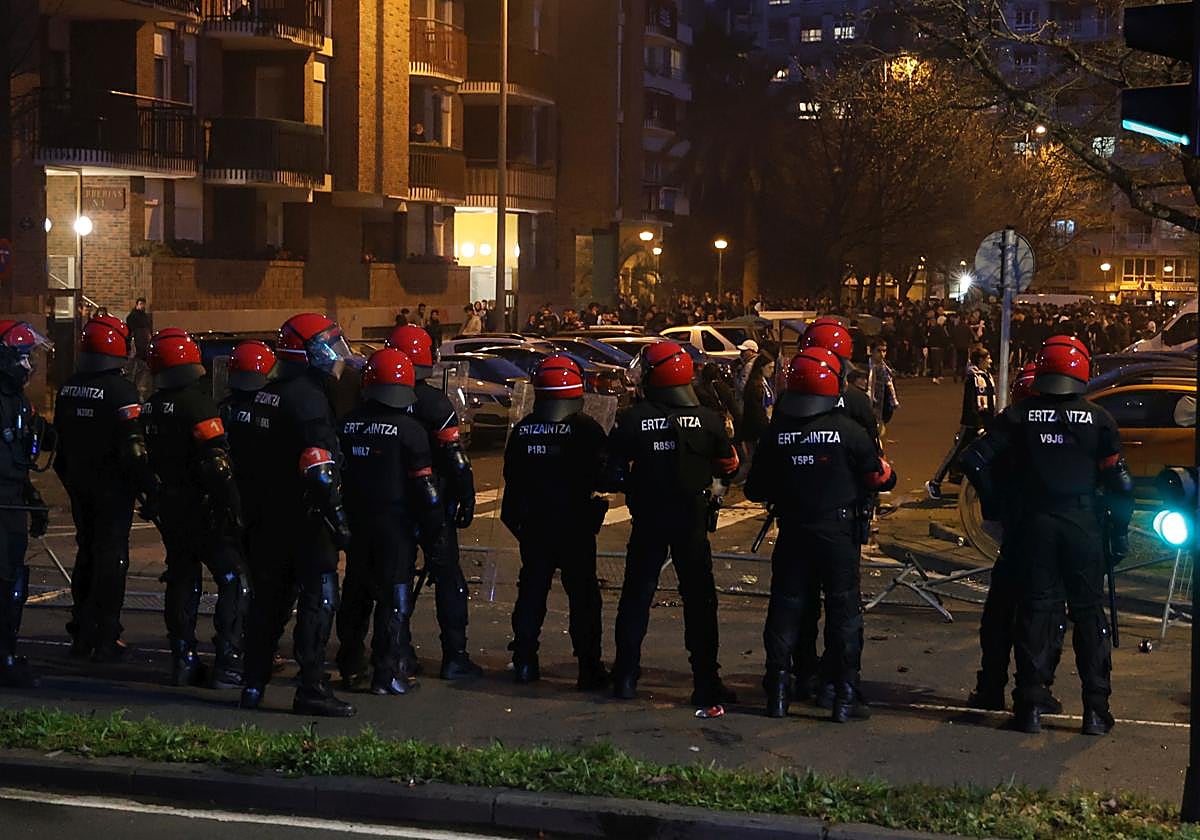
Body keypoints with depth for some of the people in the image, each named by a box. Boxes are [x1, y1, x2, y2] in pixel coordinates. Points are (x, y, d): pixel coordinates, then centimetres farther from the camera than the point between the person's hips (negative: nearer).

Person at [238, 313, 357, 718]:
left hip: (269, 514, 9)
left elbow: (245, 456, 17)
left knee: (269, 598, 14)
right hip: (305, 518, -9)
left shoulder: (266, 396, 11)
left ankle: (253, 684, 18)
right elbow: (319, 470, -23)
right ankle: (310, 689, -3)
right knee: (318, 599, -3)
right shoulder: (308, 398, -17)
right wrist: (339, 520, -21)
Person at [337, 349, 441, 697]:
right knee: (395, 598, 0)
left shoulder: (346, 425, 5)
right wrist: (434, 522, -2)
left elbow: (335, 474, 11)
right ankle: (388, 674, -1)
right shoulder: (409, 430, -11)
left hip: (357, 521, 5)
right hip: (396, 523, -5)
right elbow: (423, 482, -11)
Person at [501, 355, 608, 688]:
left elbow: (512, 477, 8)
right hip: (575, 524, -4)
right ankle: (588, 667, 0)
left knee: (532, 589, 13)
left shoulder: (522, 429, 3)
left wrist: (515, 517, 16)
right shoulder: (585, 428, -11)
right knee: (582, 594, 1)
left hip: (533, 524, 4)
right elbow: (603, 473, -10)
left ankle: (525, 661, 14)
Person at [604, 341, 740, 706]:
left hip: (648, 521, 0)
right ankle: (706, 681, 5)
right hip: (692, 520, 0)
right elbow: (728, 468, 4)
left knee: (636, 595, 11)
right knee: (699, 598, 6)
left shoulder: (632, 420, -8)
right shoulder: (706, 419, -6)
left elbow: (612, 474, -6)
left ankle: (626, 678, 13)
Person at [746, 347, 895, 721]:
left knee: (786, 608, 11)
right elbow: (878, 477, -4)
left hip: (792, 533, 3)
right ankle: (845, 695, 5)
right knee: (843, 610, 5)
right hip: (839, 533, -2)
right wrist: (887, 474, 18)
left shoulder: (775, 433, -3)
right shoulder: (846, 429, -11)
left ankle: (777, 691, 12)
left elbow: (756, 490, 4)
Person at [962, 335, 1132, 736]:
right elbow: (1120, 482, -3)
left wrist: (995, 503, 7)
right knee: (1089, 612, 8)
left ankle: (1031, 705, 6)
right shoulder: (1098, 419, -2)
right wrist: (1120, 533, 6)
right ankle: (1096, 709, 8)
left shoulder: (1019, 415, 0)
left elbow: (976, 459, -6)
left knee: (1036, 609, 7)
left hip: (1033, 523, 1)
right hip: (1083, 524, -1)